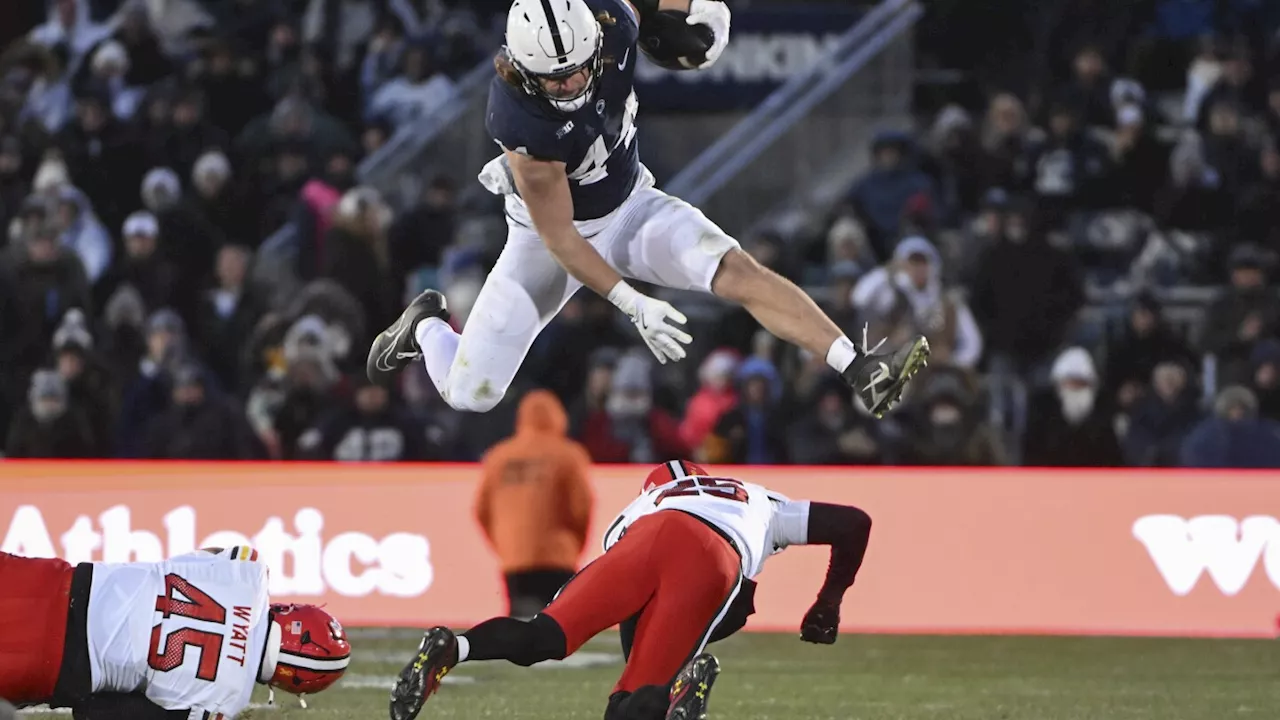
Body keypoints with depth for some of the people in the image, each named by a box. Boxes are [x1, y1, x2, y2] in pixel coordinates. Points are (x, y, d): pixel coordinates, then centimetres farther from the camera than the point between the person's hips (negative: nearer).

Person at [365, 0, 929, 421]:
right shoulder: (521, 122, -37)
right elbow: (559, 239, -27)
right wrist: (633, 304, -29)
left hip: (629, 207, 4)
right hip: (552, 231, -4)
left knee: (736, 270, -21)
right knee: (468, 395, -4)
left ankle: (861, 371, -24)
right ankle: (427, 325, 30)